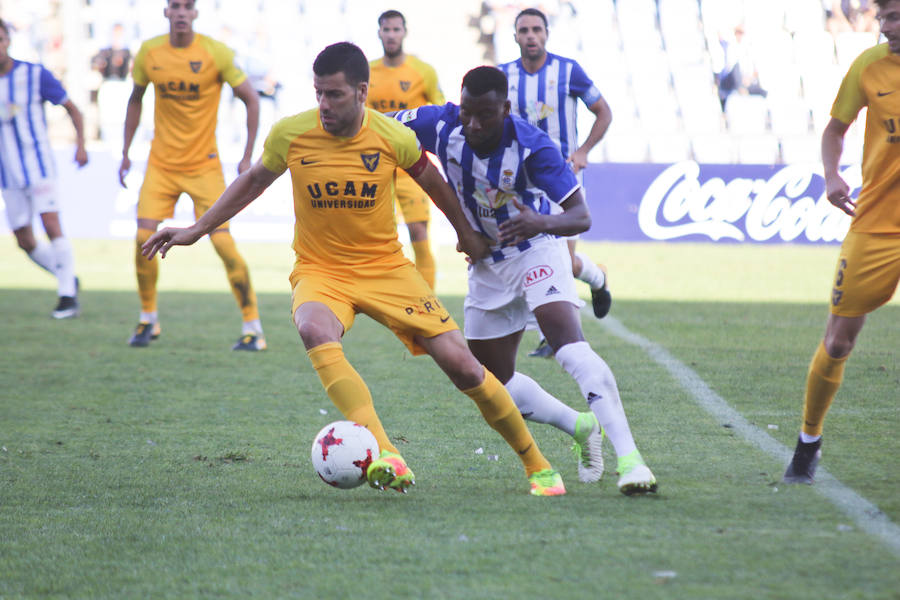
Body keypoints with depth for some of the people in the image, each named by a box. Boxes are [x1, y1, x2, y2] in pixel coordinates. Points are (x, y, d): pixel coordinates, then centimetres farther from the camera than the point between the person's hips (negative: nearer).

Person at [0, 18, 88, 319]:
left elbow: (73, 109, -1)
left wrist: (80, 144, -13)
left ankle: (68, 295, -16)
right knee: (25, 242, 5)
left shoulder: (36, 74, -8)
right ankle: (67, 278, 27)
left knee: (51, 225, -19)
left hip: (39, 166, -4)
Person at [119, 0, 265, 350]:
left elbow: (250, 99, -5)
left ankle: (252, 327, -1)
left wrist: (247, 157, -8)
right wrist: (125, 153, 13)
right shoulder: (149, 53, -1)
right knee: (144, 239, -7)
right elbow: (135, 100, 15)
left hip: (204, 164, -3)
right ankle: (148, 319, 15)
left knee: (223, 242, -11)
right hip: (161, 164, 3)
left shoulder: (215, 53, -11)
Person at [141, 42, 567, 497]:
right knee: (315, 330, -36)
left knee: (460, 363, -8)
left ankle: (536, 464, 13)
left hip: (386, 267, 1)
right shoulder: (289, 135, -10)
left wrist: (467, 234, 24)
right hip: (320, 272, 0)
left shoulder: (393, 138, -10)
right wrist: (196, 230, 13)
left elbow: (431, 181, 11)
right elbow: (254, 180, 11)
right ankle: (385, 458, -46)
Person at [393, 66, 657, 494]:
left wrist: (542, 223, -53)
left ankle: (628, 457, -35)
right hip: (486, 264, 6)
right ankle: (582, 428, 31)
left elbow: (580, 216, -31)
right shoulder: (442, 125, -20)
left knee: (568, 343, -29)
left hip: (536, 250, -6)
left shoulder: (532, 147, -29)